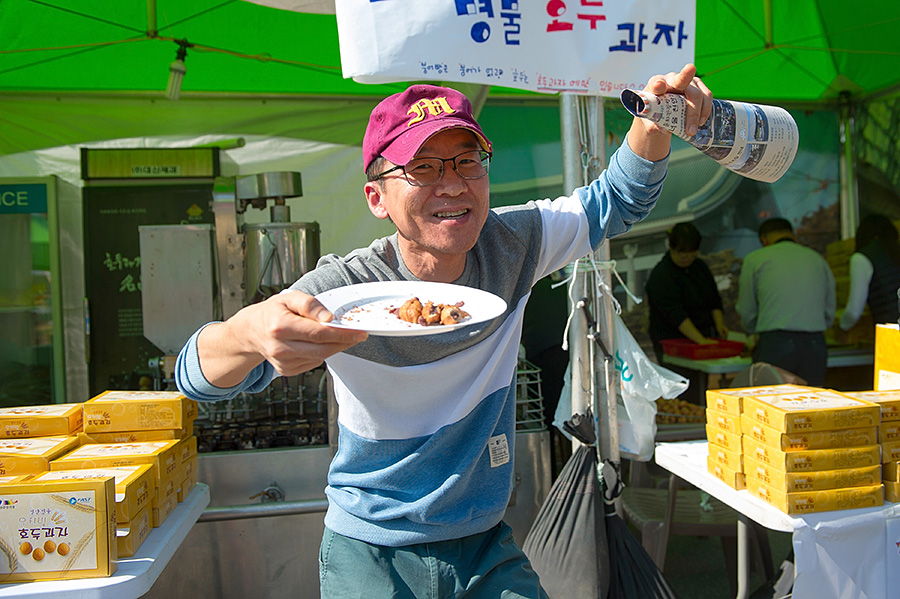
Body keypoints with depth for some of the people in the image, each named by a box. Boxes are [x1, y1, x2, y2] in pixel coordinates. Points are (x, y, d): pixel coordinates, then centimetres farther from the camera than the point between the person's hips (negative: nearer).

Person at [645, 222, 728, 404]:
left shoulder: (700, 266, 11)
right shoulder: (661, 276, -13)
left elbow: (714, 300, 15)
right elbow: (676, 314, -22)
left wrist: (719, 325, -3)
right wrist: (701, 340, -30)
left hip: (704, 336, 7)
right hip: (672, 341, -7)